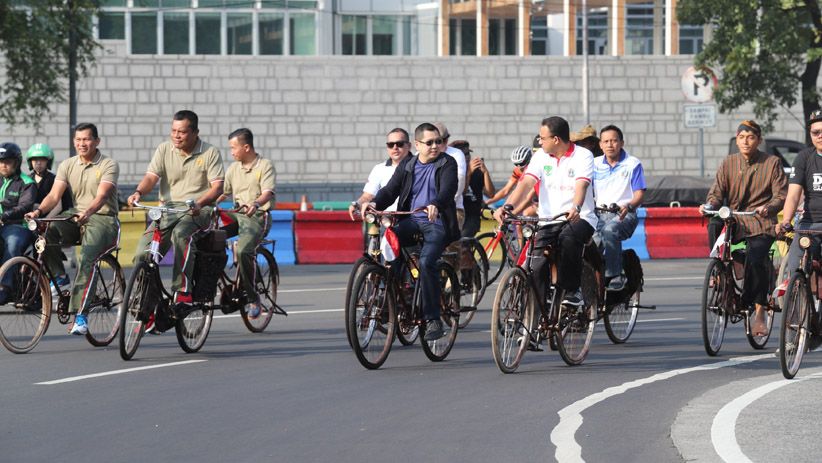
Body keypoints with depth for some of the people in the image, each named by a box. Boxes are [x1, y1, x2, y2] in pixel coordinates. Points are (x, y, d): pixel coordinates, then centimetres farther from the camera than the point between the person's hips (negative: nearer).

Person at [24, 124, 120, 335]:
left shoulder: (108, 165, -4)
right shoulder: (67, 165, 9)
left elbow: (101, 196, -20)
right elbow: (55, 195, -2)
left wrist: (87, 213, -39)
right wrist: (38, 211, -22)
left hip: (102, 218, -4)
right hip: (75, 217, 4)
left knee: (87, 260, -30)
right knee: (46, 231, -28)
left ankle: (80, 314, -33)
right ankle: (59, 275, -8)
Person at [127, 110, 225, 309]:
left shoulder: (210, 153, 2)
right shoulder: (164, 149, 10)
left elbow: (217, 186, -7)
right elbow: (151, 176, 0)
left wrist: (199, 203, -26)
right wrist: (138, 192, -23)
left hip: (197, 211, -4)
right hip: (168, 209, 4)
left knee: (181, 233, -38)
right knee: (142, 253, -15)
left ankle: (183, 291, -37)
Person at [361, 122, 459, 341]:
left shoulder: (447, 163, 2)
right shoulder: (407, 165, 15)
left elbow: (448, 189, -15)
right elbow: (390, 190, 6)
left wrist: (435, 205, -37)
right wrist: (375, 203, -16)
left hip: (436, 222, -4)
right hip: (410, 220, 4)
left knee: (426, 262, -27)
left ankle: (433, 319, -19)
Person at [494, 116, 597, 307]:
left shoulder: (583, 156, -5)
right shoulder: (541, 157, 6)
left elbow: (582, 185, -22)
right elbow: (526, 183, -7)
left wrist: (575, 208, -43)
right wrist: (507, 207, -24)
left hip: (579, 218, -3)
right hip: (548, 220, 3)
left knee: (568, 238, -36)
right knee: (538, 265, -17)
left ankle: (572, 291, -20)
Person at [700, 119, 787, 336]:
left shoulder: (772, 163, 5)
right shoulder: (729, 163, 13)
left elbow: (781, 194, -2)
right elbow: (717, 192, 9)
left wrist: (768, 207, -23)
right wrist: (709, 205, -14)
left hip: (761, 225, -4)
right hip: (734, 222, 4)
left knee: (755, 259, -29)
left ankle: (759, 311, -19)